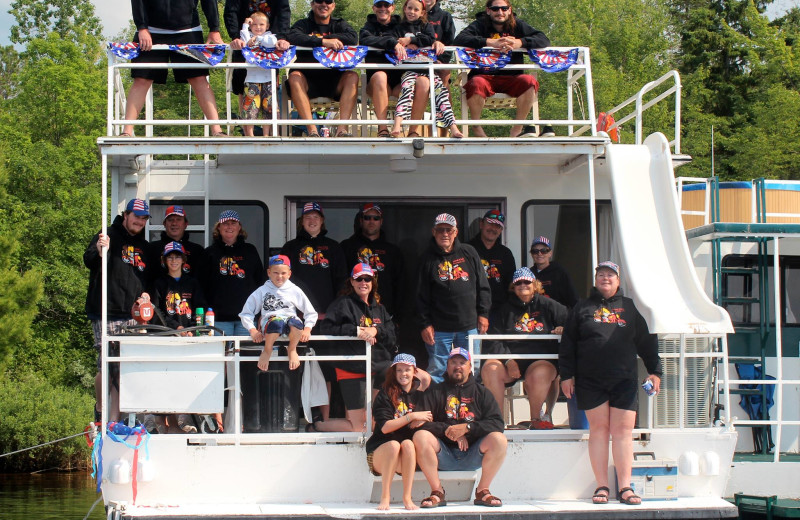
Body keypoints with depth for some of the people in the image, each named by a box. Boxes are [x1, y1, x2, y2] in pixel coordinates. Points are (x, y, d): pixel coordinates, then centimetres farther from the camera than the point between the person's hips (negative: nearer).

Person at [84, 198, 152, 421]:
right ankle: (100, 407, 16)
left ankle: (113, 422, 4)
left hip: (132, 317, 5)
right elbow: (89, 261, -15)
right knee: (107, 367, -9)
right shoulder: (109, 237, 0)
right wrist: (99, 251, -37)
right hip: (106, 315, -5)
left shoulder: (144, 247, 19)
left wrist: (145, 294, 7)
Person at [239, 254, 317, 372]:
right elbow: (246, 313, 12)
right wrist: (252, 330, -3)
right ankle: (267, 350, -11)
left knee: (296, 322, -38)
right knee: (277, 322, -40)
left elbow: (310, 313, 17)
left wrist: (307, 329, 1)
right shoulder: (262, 291, 12)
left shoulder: (295, 291, 15)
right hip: (269, 321, -1)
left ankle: (292, 349, -5)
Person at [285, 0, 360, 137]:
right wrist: (323, 41, -28)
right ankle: (311, 130, -38)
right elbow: (292, 37, -16)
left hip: (333, 82, 2)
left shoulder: (339, 24, 14)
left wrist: (318, 38, -13)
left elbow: (353, 38, -8)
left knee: (353, 76, -24)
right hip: (308, 81, -2)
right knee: (294, 76, -31)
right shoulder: (304, 24, 8)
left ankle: (342, 128, -34)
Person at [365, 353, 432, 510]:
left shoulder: (419, 393, 12)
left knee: (408, 444, -31)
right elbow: (385, 427, -11)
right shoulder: (386, 394, 0)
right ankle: (385, 497, -28)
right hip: (380, 452, -2)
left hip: (407, 459, 2)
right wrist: (411, 417, -17)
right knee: (394, 444, -34)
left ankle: (407, 497, -30)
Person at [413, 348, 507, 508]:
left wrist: (467, 427, -14)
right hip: (444, 455, 0)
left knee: (499, 439, -26)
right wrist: (447, 430, -15)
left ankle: (483, 491, -12)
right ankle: (437, 492, -20)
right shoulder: (435, 392, 12)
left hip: (472, 455, 1)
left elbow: (497, 423, -1)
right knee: (420, 436, -28)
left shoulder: (481, 392, 15)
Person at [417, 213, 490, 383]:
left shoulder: (468, 253, 9)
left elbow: (482, 286, 11)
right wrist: (425, 324, -4)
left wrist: (483, 314, 5)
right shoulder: (427, 259, 4)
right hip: (440, 329, -2)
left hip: (470, 325, 2)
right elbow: (421, 295, 2)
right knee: (437, 371, -1)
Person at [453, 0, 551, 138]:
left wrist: (520, 43, -19)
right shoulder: (480, 25, 4)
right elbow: (459, 40, -14)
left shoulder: (517, 25, 11)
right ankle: (477, 130, -16)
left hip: (510, 78, 2)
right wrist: (490, 42, -23)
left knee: (529, 81, -28)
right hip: (484, 76, -2)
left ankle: (517, 129, -17)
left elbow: (544, 40, 1)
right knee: (476, 84, -36)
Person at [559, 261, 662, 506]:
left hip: (624, 380, 1)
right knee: (599, 429, -1)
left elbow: (647, 341, 15)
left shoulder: (630, 308, 14)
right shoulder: (582, 308, 11)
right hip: (591, 381, 0)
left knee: (623, 431, -4)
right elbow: (568, 343, 9)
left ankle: (625, 487, -4)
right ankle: (602, 486, 1)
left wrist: (654, 371, 9)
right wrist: (567, 375, 1)